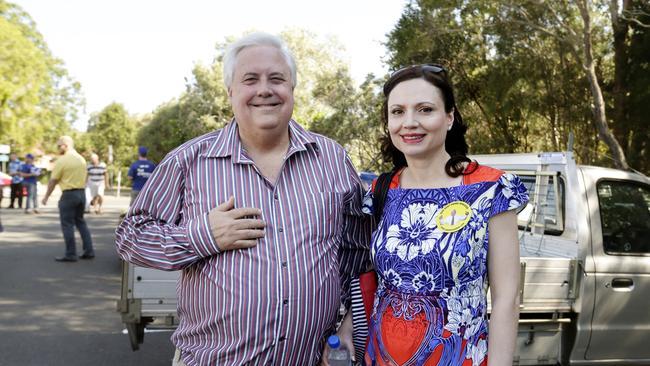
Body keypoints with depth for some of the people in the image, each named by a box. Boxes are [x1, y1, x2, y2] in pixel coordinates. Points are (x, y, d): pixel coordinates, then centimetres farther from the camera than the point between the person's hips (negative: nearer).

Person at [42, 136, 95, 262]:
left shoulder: (62, 160, -12)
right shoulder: (82, 159, 10)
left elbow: (53, 181, -8)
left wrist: (46, 197, 1)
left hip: (69, 194, -7)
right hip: (81, 193, 7)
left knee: (67, 225, 0)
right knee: (80, 222, 16)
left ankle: (70, 254, 2)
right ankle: (89, 250, 13)